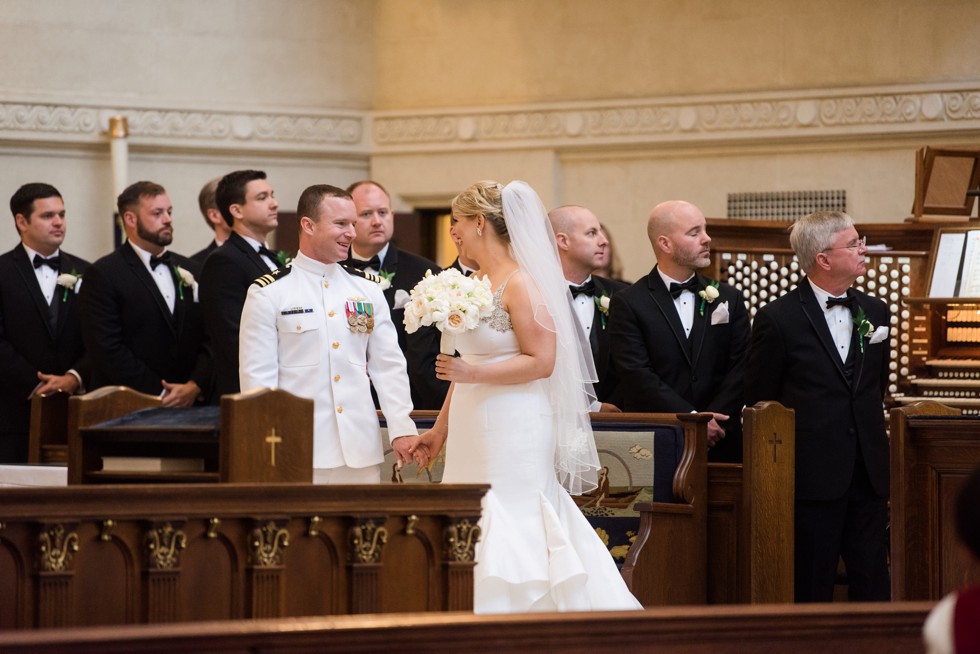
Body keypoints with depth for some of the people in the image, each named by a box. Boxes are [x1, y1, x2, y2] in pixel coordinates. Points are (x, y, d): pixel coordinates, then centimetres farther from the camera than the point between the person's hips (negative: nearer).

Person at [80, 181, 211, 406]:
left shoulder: (191, 271, 14)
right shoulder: (103, 275, -3)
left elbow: (210, 339, 10)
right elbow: (107, 349, -11)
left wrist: (195, 386, -7)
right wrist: (160, 394, -13)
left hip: (189, 404, 5)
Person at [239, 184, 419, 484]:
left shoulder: (367, 288, 12)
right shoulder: (269, 293, -1)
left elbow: (388, 364, 11)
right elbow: (257, 374, -4)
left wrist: (402, 428, 1)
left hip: (362, 451, 4)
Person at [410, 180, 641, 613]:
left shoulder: (521, 284, -12)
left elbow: (541, 362, -17)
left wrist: (474, 373, -23)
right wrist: (441, 428, 21)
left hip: (513, 432, -9)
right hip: (475, 432, 9)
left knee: (510, 544, -7)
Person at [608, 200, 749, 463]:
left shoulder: (729, 298, 11)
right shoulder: (628, 304, -1)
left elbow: (740, 369, 3)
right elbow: (638, 375, -10)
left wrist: (711, 421, -11)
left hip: (720, 443, 3)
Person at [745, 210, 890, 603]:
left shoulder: (875, 312, 11)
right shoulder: (779, 319, -6)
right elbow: (758, 403, -1)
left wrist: (874, 450, 13)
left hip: (868, 477, 5)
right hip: (814, 478, -5)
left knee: (872, 585, 4)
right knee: (812, 589, 1)